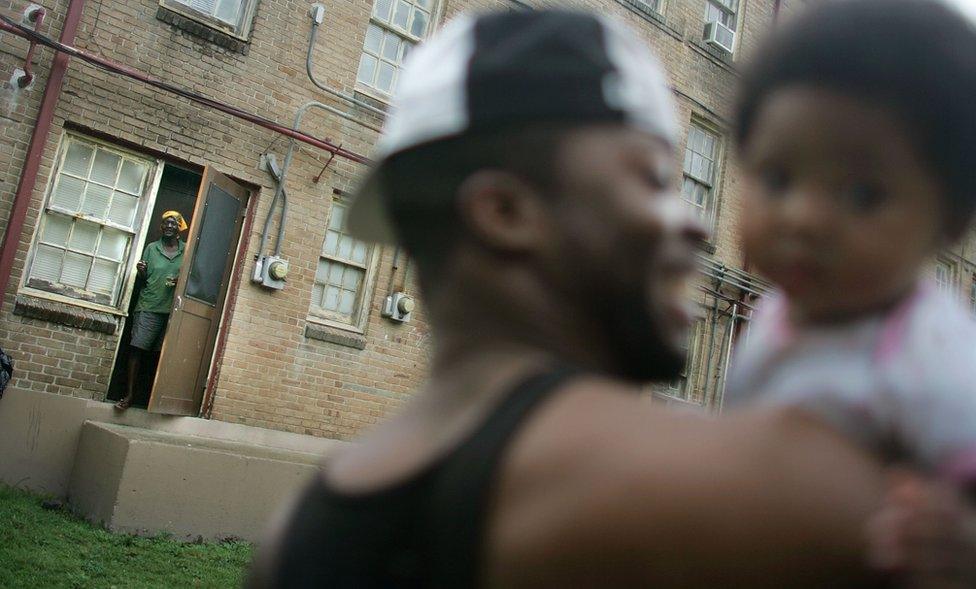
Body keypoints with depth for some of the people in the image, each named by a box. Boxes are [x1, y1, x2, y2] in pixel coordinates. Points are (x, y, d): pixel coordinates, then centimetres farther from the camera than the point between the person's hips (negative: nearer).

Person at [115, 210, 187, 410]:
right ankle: (129, 394, -2)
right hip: (149, 306, 0)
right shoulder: (151, 248, 8)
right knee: (137, 349, -6)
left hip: (173, 310, 0)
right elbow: (144, 278, 12)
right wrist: (141, 271, -10)